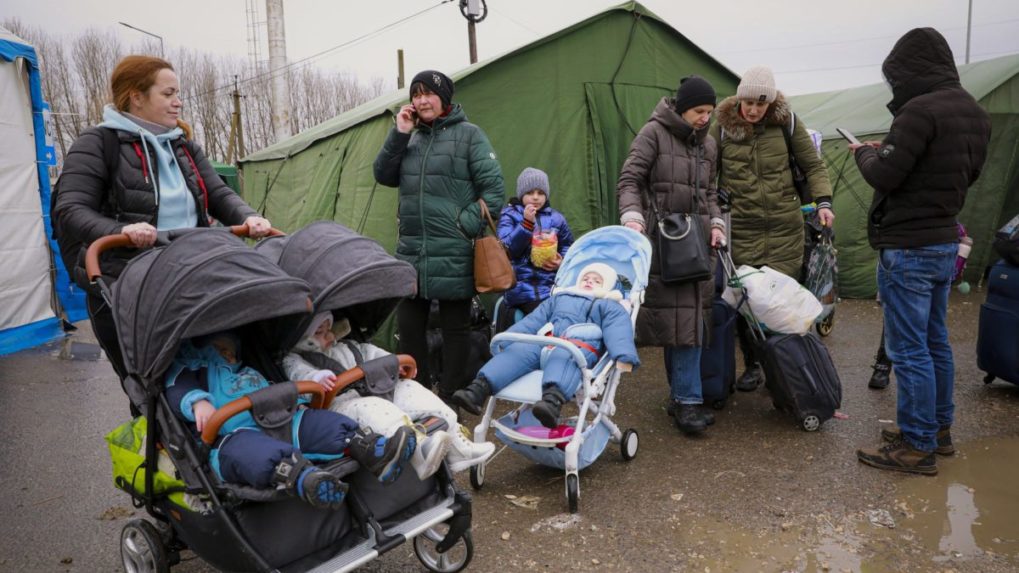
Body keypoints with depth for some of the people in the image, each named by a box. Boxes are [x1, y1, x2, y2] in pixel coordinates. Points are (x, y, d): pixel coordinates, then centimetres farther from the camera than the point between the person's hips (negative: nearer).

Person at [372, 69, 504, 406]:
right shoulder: (412, 138, 15)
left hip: (452, 252, -5)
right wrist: (399, 134, 0)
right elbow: (384, 176, 9)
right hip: (411, 250, 6)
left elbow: (494, 188, -6)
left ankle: (450, 398, 17)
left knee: (455, 327, 5)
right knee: (408, 326, 11)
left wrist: (466, 225, -14)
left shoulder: (468, 134, -1)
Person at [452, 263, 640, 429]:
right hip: (545, 342, 5)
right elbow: (532, 321, 30)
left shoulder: (609, 306, 26)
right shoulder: (559, 298, 39)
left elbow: (618, 330, 6)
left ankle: (553, 400, -69)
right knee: (516, 350, -24)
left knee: (563, 357, -39)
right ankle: (479, 388, -44)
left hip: (579, 346, -4)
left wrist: (624, 358, -15)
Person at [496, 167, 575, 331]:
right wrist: (526, 223, -15)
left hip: (552, 284, 3)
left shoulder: (556, 218, 14)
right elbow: (506, 250, -7)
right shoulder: (509, 215, 7)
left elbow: (569, 247, 21)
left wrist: (562, 262, 0)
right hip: (521, 285, -3)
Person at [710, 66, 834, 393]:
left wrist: (823, 201, -6)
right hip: (740, 228, 0)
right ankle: (752, 365, 18)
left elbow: (813, 166, 8)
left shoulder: (787, 122, 2)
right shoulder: (722, 126, 0)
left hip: (785, 227, 0)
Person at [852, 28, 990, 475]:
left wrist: (865, 152, 3)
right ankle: (939, 428, 31)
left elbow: (884, 175, -19)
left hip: (909, 248, -10)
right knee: (935, 342, 19)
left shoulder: (921, 109, -18)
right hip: (945, 241, 10)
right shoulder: (974, 113, 11)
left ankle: (918, 447, 7)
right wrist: (890, 149, 13)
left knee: (908, 349, -2)